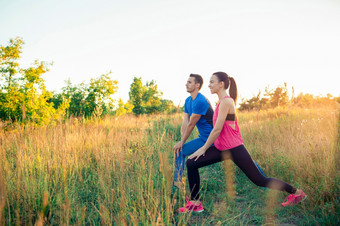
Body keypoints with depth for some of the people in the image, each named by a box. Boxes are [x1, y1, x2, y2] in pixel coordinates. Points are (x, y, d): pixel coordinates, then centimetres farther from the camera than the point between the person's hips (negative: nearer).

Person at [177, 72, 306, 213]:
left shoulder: (226, 101, -17)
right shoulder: (223, 101, 12)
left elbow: (217, 129, -20)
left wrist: (204, 148, -11)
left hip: (234, 149, -9)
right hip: (221, 147, 9)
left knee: (259, 180, 1)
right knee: (191, 163, -2)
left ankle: (296, 192, 21)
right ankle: (195, 203, 6)